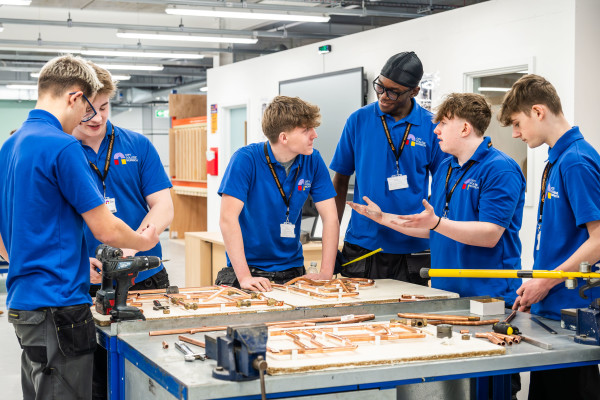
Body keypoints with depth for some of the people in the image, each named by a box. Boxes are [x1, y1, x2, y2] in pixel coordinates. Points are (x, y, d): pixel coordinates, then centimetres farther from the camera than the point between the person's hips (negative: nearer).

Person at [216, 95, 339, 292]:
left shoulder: (313, 161, 1)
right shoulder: (246, 160, -12)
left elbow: (330, 218, 1)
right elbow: (228, 218, -19)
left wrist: (326, 272, -10)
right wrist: (244, 277, -27)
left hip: (292, 269, 4)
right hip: (249, 268, -3)